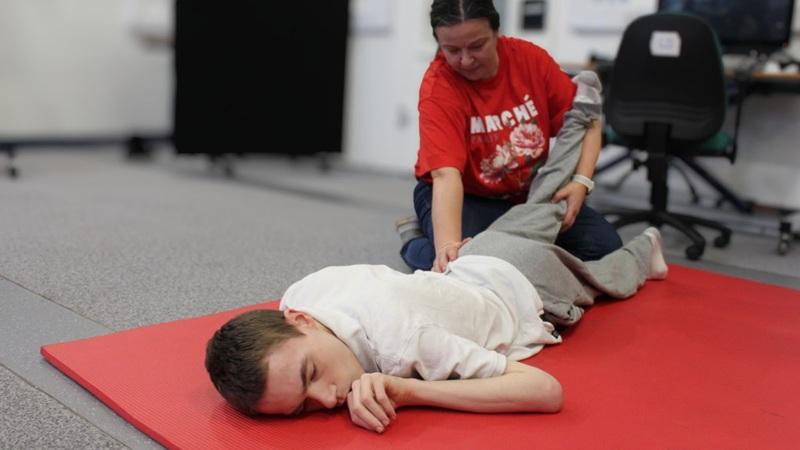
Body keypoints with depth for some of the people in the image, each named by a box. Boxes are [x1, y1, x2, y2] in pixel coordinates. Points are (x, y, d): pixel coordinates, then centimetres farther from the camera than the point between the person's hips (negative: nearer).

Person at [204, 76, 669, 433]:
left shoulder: (400, 345, -51)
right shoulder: (299, 293, -30)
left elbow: (547, 390, -48)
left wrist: (408, 390, -54)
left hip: (526, 285, -4)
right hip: (477, 262, 4)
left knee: (603, 280, 33)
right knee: (537, 212, 36)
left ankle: (644, 249, 63)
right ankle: (579, 116, 58)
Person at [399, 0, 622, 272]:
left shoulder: (530, 57, -10)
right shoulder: (438, 86, -22)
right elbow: (446, 174, -35)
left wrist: (581, 182, -18)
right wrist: (448, 244, -49)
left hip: (532, 192, 4)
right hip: (467, 197, -4)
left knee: (606, 247, -10)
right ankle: (416, 242, 1)